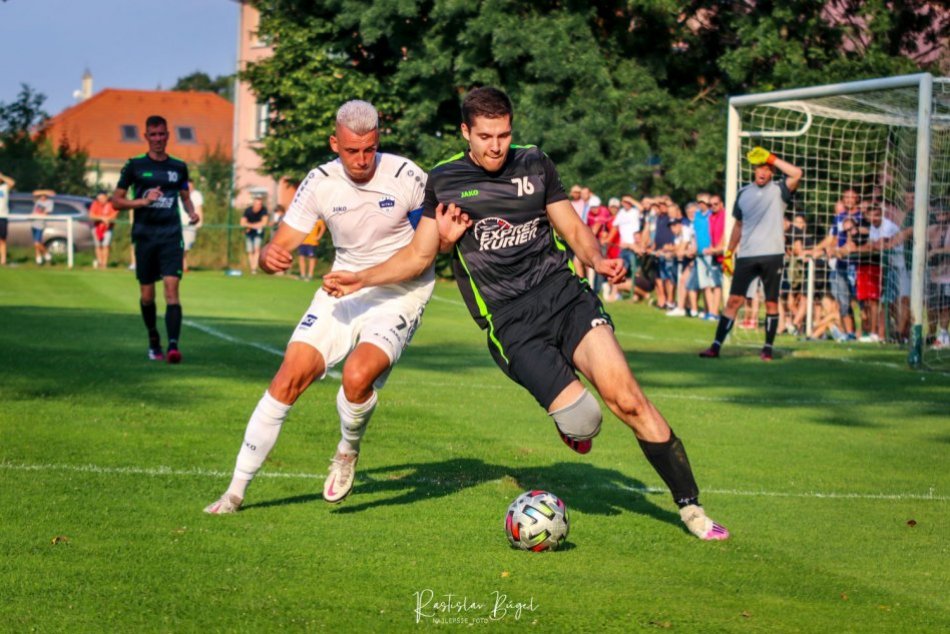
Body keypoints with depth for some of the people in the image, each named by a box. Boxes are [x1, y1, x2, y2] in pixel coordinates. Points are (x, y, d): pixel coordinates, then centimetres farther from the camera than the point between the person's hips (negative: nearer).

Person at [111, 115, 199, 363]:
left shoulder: (179, 167, 9)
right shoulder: (135, 166, 3)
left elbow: (185, 196, 22)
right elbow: (116, 201, 4)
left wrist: (191, 212, 1)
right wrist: (143, 201, -12)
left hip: (171, 235, 0)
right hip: (144, 235, 0)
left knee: (172, 287, -15)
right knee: (147, 294, 6)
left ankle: (173, 345, -23)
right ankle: (153, 340, 29)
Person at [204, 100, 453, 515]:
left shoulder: (404, 176, -15)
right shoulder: (320, 183, -7)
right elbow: (280, 247, -4)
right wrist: (270, 256, -28)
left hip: (399, 295, -3)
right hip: (343, 292, 3)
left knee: (357, 376, -29)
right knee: (289, 378, -10)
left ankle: (348, 452, 5)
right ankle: (237, 490, 2)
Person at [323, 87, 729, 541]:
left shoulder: (535, 165, 11)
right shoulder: (443, 181, 8)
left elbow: (573, 230, 14)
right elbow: (419, 255, 16)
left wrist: (597, 260, -7)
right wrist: (360, 279, 5)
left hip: (563, 293, 1)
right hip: (510, 323, -1)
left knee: (625, 395, -18)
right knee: (581, 420, -20)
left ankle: (691, 507, -8)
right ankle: (572, 424, 21)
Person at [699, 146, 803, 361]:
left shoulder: (778, 190, 1)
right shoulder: (743, 193, 11)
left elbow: (796, 174, -20)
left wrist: (771, 158, -15)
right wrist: (728, 253, 17)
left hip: (772, 255, -2)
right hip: (746, 255, 2)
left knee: (771, 303, 2)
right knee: (733, 300, -2)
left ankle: (768, 348, 11)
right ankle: (716, 346, -2)